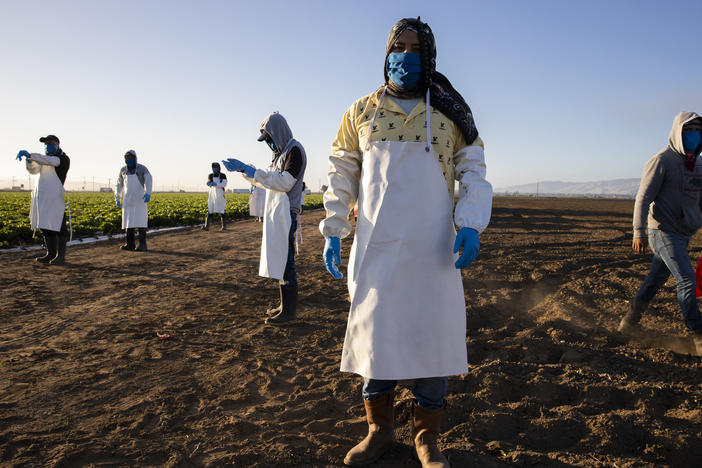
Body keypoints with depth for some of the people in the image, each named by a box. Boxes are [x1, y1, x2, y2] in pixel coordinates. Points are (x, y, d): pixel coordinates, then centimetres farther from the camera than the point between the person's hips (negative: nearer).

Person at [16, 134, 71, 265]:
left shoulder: (64, 158, -3)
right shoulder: (46, 158, 22)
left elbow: (48, 161, -22)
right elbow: (33, 170, 20)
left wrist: (30, 155, -29)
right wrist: (29, 160, 0)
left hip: (55, 197, -8)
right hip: (42, 198, 8)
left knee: (58, 226, -7)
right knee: (46, 226, 9)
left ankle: (61, 256, -3)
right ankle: (51, 254, 16)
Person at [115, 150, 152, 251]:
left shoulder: (142, 168, -5)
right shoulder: (123, 169, 8)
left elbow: (149, 181, -19)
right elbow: (119, 185, 16)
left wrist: (148, 194, -36)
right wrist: (117, 199, 11)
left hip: (139, 199, -4)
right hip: (128, 200, 5)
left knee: (140, 221, -9)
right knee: (129, 220, 3)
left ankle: (142, 245, -7)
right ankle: (130, 244, 8)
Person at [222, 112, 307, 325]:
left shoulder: (294, 150, -10)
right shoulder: (281, 152, 19)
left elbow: (285, 183, -20)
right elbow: (268, 179, 24)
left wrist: (250, 171, -19)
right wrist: (244, 169, 14)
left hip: (285, 214, -9)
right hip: (275, 214, 9)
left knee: (284, 261, -8)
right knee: (279, 260, 11)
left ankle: (289, 311, -2)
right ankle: (285, 305, 18)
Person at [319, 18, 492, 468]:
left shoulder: (450, 115, 6)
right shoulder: (362, 112, 10)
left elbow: (474, 173, 7)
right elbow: (342, 176, 12)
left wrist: (471, 225, -9)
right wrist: (333, 233, 6)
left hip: (433, 250, -1)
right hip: (376, 248, 1)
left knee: (431, 336, 4)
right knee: (375, 333, 7)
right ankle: (380, 430, 26)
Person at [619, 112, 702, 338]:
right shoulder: (661, 161, -11)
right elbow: (643, 197, -13)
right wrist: (639, 232, -17)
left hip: (683, 233, 7)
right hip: (664, 232, -7)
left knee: (656, 278, 11)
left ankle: (632, 317, 23)